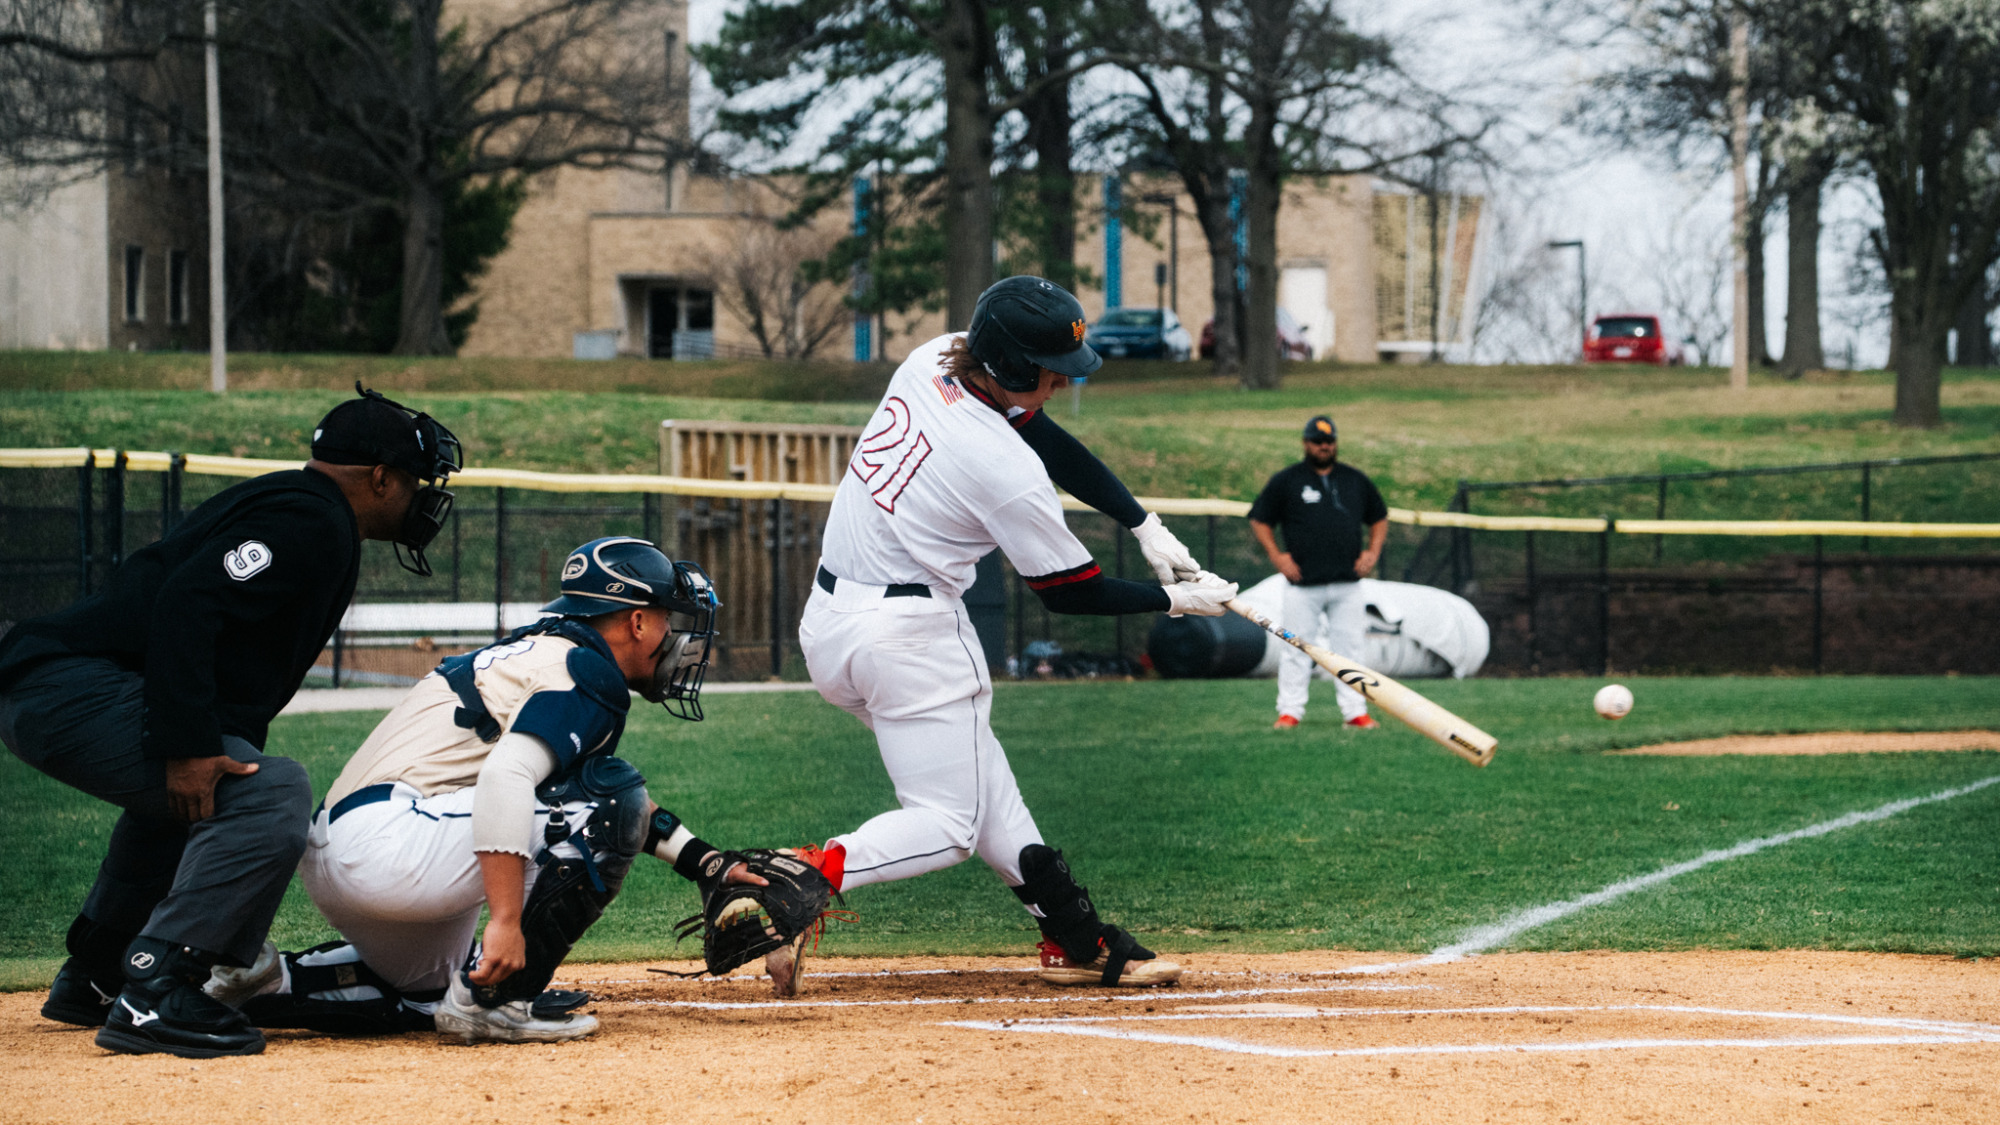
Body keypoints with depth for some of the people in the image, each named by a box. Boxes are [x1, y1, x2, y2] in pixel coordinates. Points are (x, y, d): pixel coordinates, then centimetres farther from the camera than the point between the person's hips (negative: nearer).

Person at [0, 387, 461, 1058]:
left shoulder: (278, 505, 25)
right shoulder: (310, 523, -8)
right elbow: (186, 605, -22)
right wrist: (190, 747, -26)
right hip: (73, 693, -11)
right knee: (272, 794, -21)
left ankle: (92, 979, 39)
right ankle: (153, 998, -23)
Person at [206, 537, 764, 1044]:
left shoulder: (537, 651, 24)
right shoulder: (585, 672, -7)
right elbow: (505, 776, -24)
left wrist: (707, 866, 28)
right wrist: (507, 919, -30)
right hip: (386, 844, -10)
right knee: (608, 797, -11)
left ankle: (261, 978, 16)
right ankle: (496, 1000, -12)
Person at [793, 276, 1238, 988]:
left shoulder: (929, 362, -1)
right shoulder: (1011, 474, -23)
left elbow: (1047, 438, 11)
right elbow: (1070, 593, -7)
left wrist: (1146, 527, 10)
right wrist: (1176, 600, 6)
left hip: (826, 622, 9)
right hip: (907, 637, -9)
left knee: (975, 777, 18)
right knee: (949, 824, 2)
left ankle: (1075, 940, 22)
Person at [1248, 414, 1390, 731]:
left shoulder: (1356, 480, 14)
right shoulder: (1286, 480, 5)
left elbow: (1379, 518, 23)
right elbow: (1259, 520, 8)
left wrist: (1373, 551, 7)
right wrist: (1276, 555, -5)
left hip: (1347, 585, 2)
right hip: (1302, 584, -2)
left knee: (1348, 648, 3)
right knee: (1297, 649, -2)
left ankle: (1355, 711, 6)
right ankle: (1290, 711, 3)